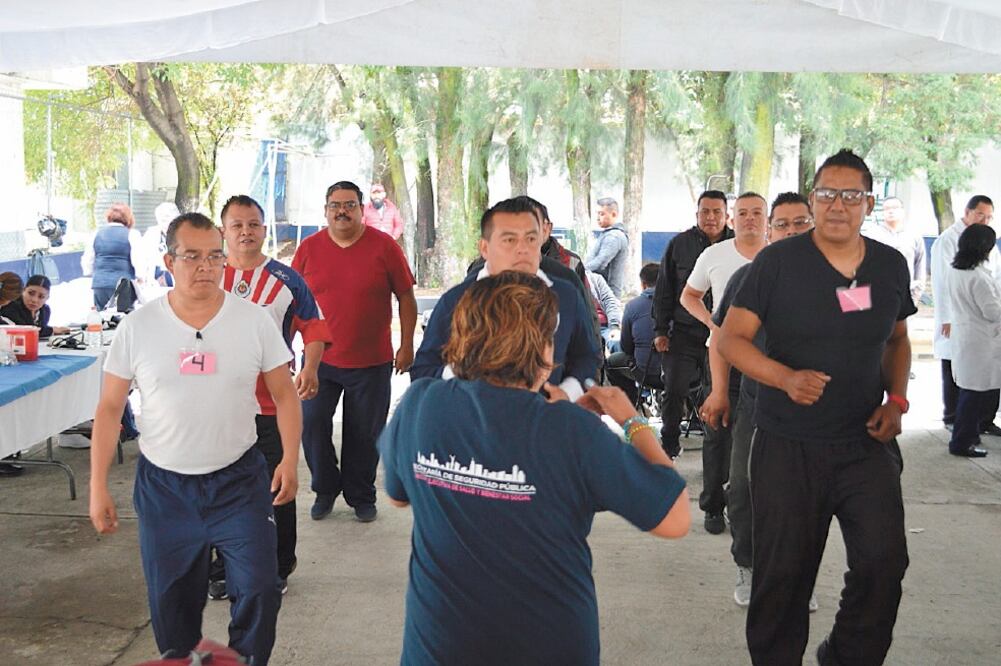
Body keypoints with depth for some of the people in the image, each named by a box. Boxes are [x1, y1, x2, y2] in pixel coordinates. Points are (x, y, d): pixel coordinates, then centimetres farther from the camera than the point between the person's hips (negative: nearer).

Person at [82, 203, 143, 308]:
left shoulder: (97, 234, 12)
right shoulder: (132, 234, -2)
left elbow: (86, 261, 17)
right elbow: (138, 261, -9)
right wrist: (141, 278, 5)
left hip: (99, 284, 4)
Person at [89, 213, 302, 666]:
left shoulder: (254, 321, -6)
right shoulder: (137, 328, -6)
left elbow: (284, 394, 1)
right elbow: (109, 409, 0)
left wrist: (290, 460, -9)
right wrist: (98, 487, -3)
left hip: (239, 480, 0)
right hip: (163, 484, 1)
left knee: (259, 588, -2)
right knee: (172, 601, 12)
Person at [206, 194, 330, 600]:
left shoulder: (286, 279, 3)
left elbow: (313, 327, 5)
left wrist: (310, 367, -12)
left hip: (273, 403, -1)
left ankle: (278, 569, 24)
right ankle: (221, 571, 25)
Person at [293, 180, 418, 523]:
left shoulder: (383, 246, -4)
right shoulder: (309, 248, 1)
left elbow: (406, 298, 1)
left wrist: (407, 345, -2)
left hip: (372, 363, -1)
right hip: (319, 359, 1)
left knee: (364, 434, 8)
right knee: (311, 424, -2)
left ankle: (360, 497, 27)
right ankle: (325, 489, 21)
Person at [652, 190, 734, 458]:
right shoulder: (680, 244, 4)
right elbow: (664, 291, 7)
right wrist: (661, 330, 4)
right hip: (684, 333, 0)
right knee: (674, 391, 1)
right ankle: (669, 444, 18)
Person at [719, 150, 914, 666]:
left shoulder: (891, 265, 4)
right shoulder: (778, 261, -7)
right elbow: (732, 338, -7)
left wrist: (896, 399, 3)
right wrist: (786, 377, -23)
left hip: (866, 443, 3)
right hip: (788, 445, -2)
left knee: (884, 560, -5)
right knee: (783, 571, 6)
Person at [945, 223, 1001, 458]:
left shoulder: (956, 272, 6)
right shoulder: (978, 277, -22)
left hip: (961, 335, 9)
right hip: (980, 341, -9)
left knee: (970, 391, 18)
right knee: (975, 392, 0)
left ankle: (969, 434, 28)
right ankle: (962, 442, 6)